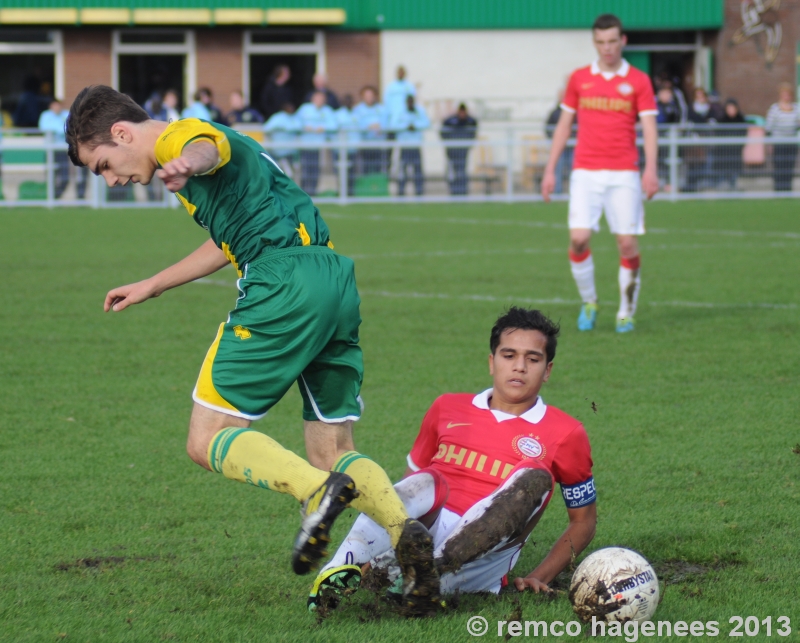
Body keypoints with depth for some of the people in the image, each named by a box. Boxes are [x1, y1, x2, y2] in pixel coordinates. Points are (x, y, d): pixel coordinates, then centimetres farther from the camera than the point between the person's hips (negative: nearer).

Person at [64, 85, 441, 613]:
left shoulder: (179, 135, 0)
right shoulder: (217, 137, 30)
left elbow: (206, 148, -28)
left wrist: (187, 166, -53)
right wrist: (151, 287, 54)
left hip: (283, 284, -10)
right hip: (337, 281, 10)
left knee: (209, 441, -4)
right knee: (332, 453, 9)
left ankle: (321, 490, -27)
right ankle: (404, 528, -17)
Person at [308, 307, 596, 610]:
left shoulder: (565, 434, 11)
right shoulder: (447, 409, 18)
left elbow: (584, 521, 16)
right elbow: (411, 477, 23)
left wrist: (539, 579, 3)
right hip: (425, 530, 1)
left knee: (534, 477, -25)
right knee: (425, 482, -30)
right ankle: (338, 573, -54)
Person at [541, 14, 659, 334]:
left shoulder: (638, 81, 4)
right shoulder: (579, 78, 9)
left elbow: (649, 127, -2)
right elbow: (564, 125, 15)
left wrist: (651, 170, -16)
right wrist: (550, 170, 10)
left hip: (623, 173, -1)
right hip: (585, 172, 1)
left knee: (628, 243, -6)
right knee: (578, 238, -13)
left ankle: (626, 312, 9)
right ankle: (588, 303, 7)